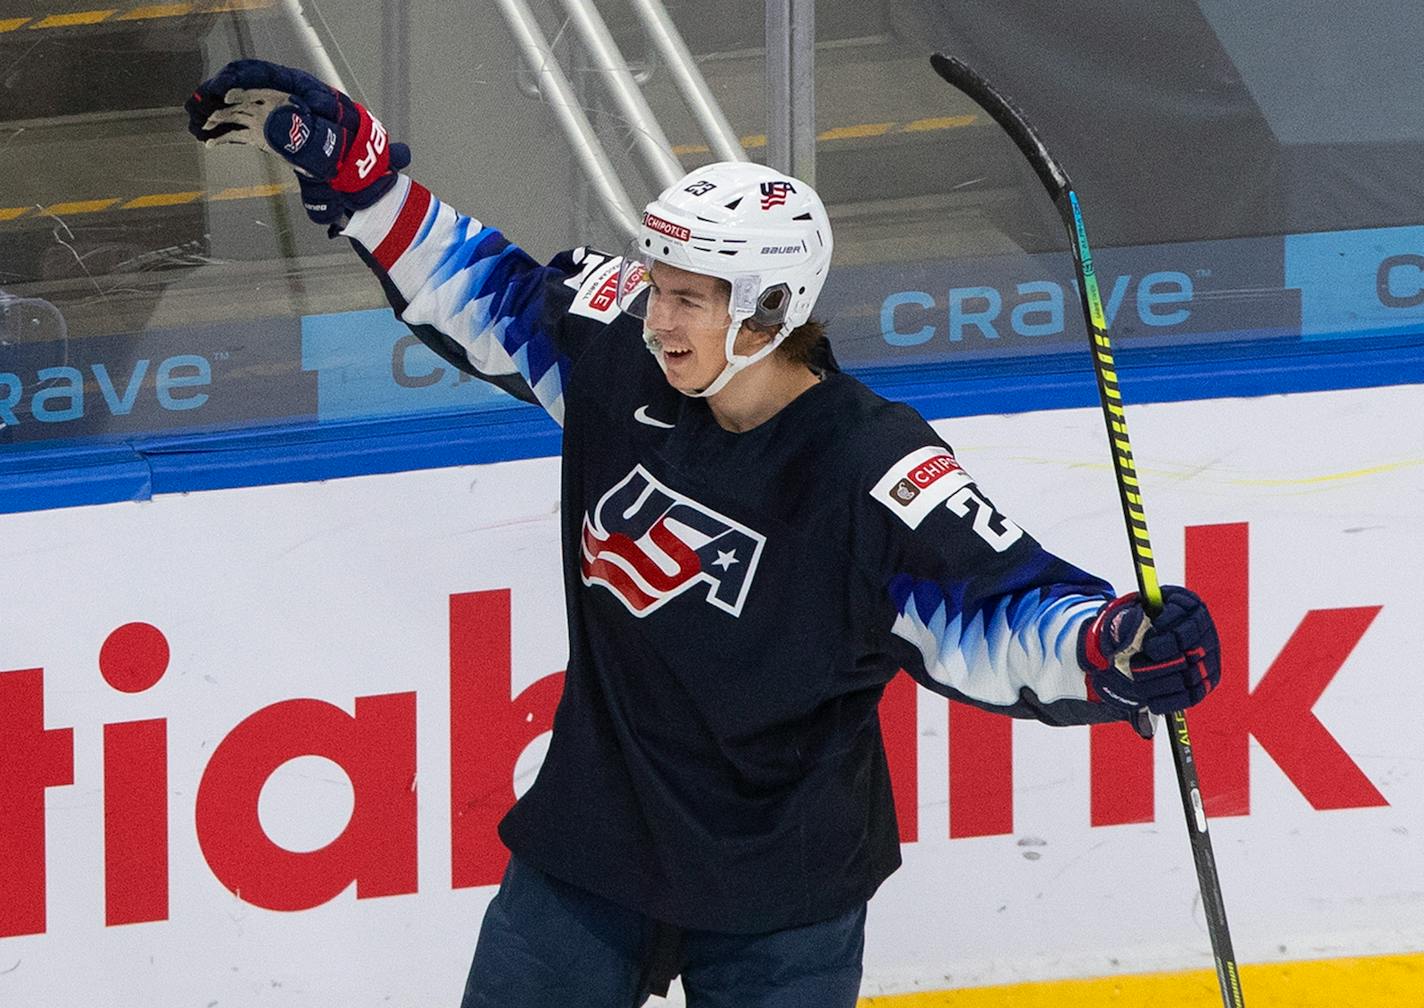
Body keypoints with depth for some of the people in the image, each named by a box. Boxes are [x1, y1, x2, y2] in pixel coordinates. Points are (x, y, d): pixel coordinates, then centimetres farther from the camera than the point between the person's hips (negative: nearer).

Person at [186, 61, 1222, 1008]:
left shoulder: (873, 472, -22)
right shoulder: (620, 359, -7)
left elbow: (997, 607, -27)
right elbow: (485, 290, 8)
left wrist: (1117, 646, -47)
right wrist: (347, 161, 2)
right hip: (590, 850, 5)